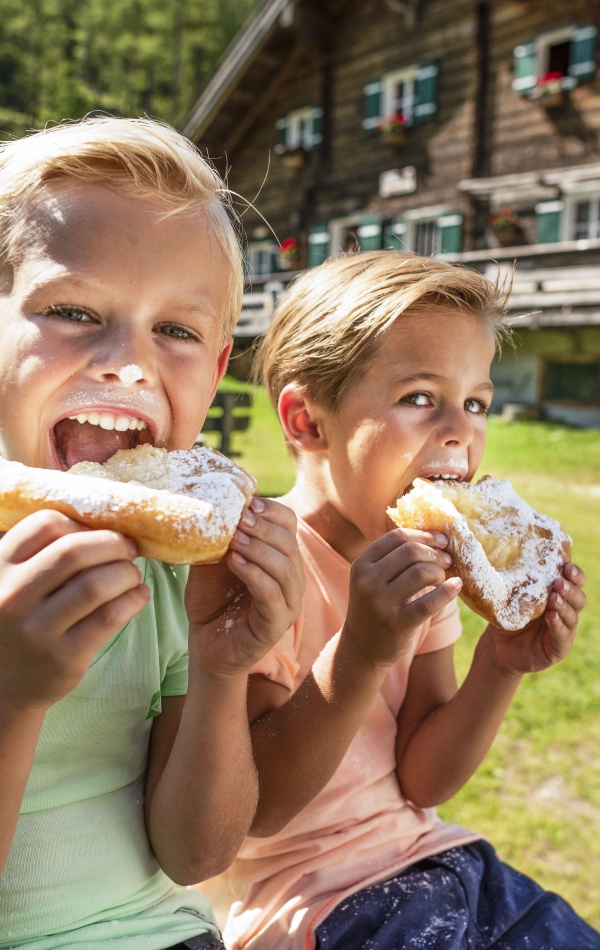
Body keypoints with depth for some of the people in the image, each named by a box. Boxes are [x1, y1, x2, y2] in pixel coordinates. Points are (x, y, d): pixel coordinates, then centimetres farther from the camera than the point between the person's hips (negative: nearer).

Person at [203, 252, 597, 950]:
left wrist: (499, 668, -15)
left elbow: (421, 783, 0)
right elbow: (255, 810, -21)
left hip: (427, 860, 6)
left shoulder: (422, 566, -1)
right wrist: (362, 653, -33)